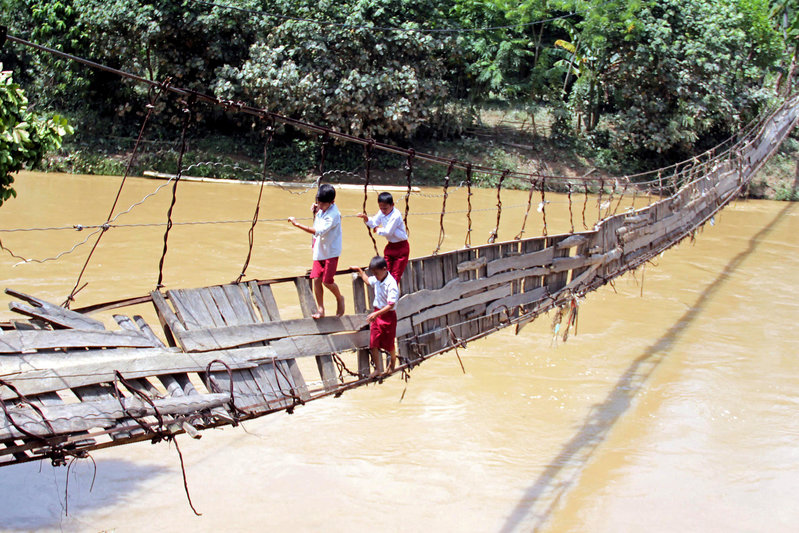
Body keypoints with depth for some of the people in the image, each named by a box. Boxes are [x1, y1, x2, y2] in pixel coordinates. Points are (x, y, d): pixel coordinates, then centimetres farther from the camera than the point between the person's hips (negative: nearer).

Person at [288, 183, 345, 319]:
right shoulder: (322, 209, 3)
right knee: (316, 279, 1)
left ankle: (339, 298, 25)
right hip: (319, 251, 7)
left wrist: (297, 224, -34)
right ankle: (320, 309, 10)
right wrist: (315, 213, -1)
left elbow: (318, 231, -34)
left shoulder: (333, 214, -24)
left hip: (331, 252, -7)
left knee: (327, 281, -5)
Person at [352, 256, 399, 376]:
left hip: (388, 315, -7)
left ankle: (393, 362, 38)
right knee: (373, 344, 0)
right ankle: (378, 368, 8)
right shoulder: (377, 280, 2)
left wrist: (376, 314, -33)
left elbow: (391, 305, -26)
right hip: (377, 313, 7)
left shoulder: (391, 284, -22)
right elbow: (367, 280, 29)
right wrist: (359, 270, 26)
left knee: (389, 343, 11)